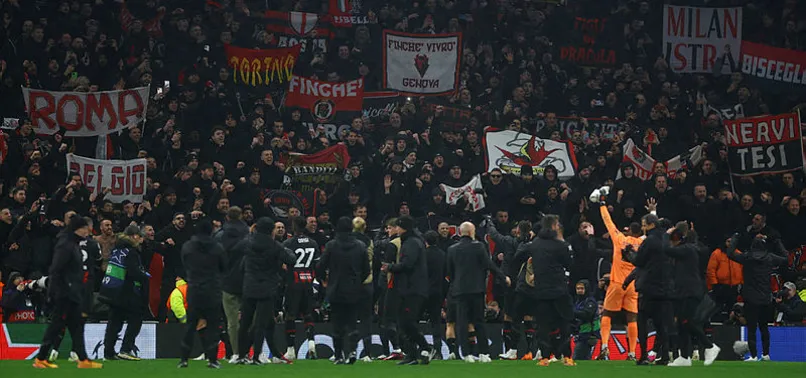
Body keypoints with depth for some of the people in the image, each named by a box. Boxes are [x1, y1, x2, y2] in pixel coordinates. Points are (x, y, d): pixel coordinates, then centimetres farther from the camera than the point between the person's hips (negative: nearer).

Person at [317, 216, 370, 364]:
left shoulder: (331, 245, -9)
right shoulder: (361, 246, -2)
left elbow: (320, 268, -7)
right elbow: (367, 270, 3)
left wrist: (326, 278, 13)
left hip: (336, 291, -2)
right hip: (354, 291, 2)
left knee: (337, 325, 7)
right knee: (351, 323, 7)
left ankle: (339, 356, 8)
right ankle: (351, 350, -13)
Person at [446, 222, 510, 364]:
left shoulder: (452, 249, 4)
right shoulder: (478, 246, -6)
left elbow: (449, 272, 10)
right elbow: (489, 265, -6)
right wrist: (504, 277, 5)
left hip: (460, 290, 1)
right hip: (477, 289, -1)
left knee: (462, 322, 3)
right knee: (479, 321, 6)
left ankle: (467, 354, -5)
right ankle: (484, 353, 4)